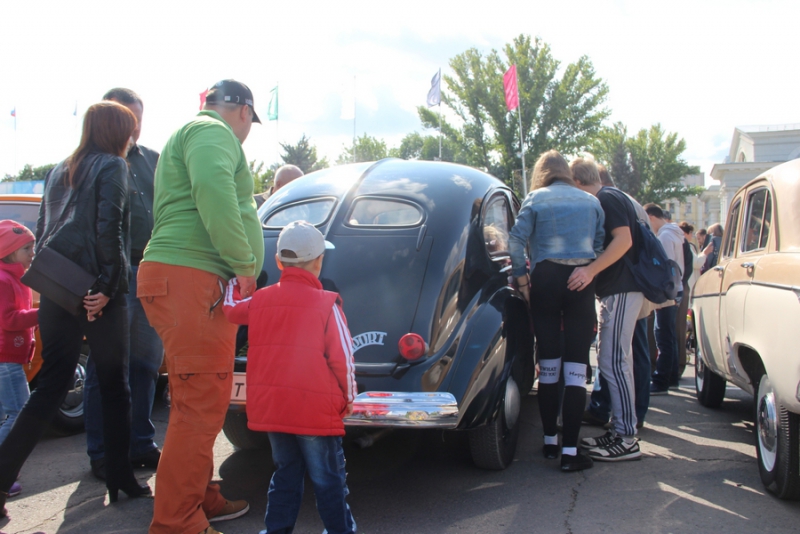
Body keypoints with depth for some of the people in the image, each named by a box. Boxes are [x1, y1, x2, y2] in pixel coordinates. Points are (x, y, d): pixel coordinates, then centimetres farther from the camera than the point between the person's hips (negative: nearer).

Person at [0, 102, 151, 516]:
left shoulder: (59, 171, 19)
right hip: (95, 290, -6)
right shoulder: (112, 166, -3)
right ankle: (120, 480, 14)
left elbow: (42, 230, 18)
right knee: (114, 385, 6)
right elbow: (108, 229, -15)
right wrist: (107, 286, -13)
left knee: (52, 385, 9)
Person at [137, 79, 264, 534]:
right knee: (200, 406, -10)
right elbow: (213, 187, -24)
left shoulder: (195, 134, 30)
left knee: (202, 403, 16)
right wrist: (244, 265, -20)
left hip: (197, 286, 11)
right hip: (191, 279, -11)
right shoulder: (212, 131, -4)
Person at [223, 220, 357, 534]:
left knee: (285, 473, 20)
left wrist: (233, 280, 39)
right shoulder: (327, 303, -9)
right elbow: (342, 357, -8)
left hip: (271, 409, 5)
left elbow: (230, 309, 22)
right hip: (316, 410, -4)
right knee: (328, 480, 8)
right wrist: (348, 398, 6)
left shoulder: (260, 299, 3)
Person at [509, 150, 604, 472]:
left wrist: (521, 278, 2)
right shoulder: (592, 201, 12)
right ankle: (570, 451, -5)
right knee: (576, 366, -1)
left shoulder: (536, 198, 5)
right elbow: (601, 245, 6)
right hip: (582, 282, 1)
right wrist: (591, 272, 11)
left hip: (546, 279, 0)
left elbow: (516, 240, -5)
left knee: (548, 365, 10)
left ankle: (550, 441, 19)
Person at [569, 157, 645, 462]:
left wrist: (590, 270, -31)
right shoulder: (600, 203, 20)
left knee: (614, 362, -11)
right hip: (613, 290, 11)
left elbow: (623, 240, -23)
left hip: (621, 290, -11)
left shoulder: (608, 199, -10)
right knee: (610, 361, 12)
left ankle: (627, 439, -7)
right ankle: (618, 431, 18)